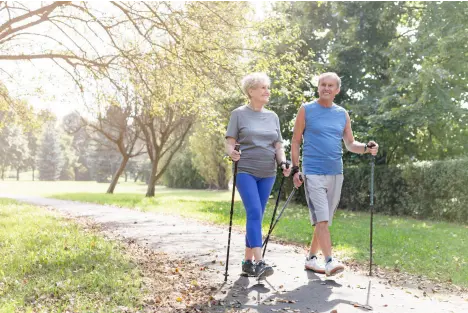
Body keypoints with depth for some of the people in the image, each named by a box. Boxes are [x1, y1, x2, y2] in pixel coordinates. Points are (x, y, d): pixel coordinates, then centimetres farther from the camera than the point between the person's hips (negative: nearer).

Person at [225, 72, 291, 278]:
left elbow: (278, 146, 14)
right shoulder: (239, 114, 2)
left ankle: (247, 261, 16)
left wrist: (283, 163, -5)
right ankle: (258, 262, -18)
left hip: (267, 174, 5)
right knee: (254, 214, -16)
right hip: (245, 172, -5)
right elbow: (229, 143, -2)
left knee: (256, 216, 7)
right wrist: (232, 153, -25)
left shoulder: (272, 116, 14)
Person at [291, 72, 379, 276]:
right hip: (313, 172, -5)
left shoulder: (342, 114, 12)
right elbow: (296, 141, 1)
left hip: (335, 173, 5)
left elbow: (350, 144, 14)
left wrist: (366, 148, -7)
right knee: (321, 219, -13)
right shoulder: (306, 110, 1)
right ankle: (329, 261, -13)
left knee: (324, 220, 10)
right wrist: (295, 169, -6)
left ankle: (311, 258, 22)